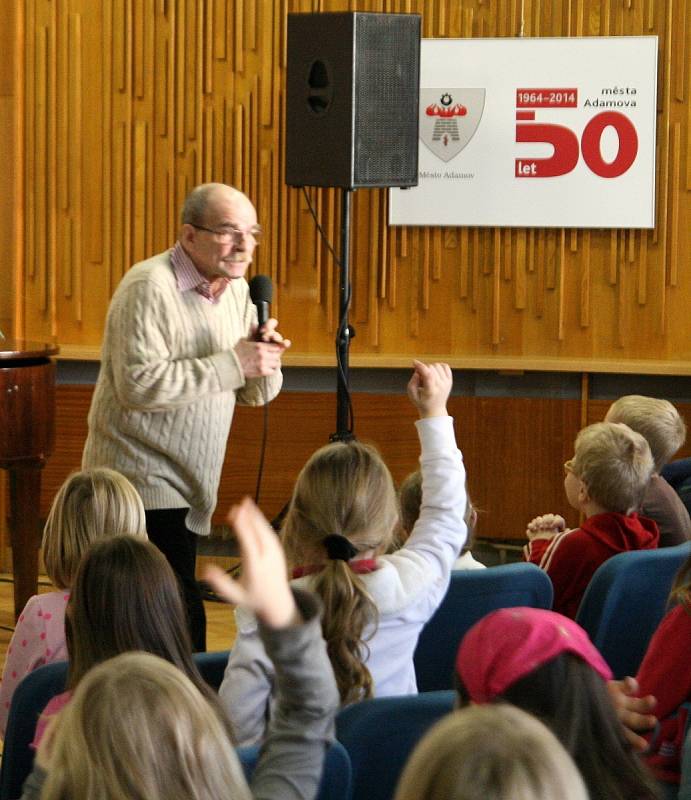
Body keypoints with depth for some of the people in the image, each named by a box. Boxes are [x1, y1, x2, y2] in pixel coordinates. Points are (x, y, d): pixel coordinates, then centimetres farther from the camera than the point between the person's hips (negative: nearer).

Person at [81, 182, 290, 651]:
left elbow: (255, 394, 14)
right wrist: (232, 364, -24)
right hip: (143, 480, -8)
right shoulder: (150, 288, -14)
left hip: (186, 489, 9)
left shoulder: (237, 290, 11)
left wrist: (266, 362, -10)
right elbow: (139, 385, -25)